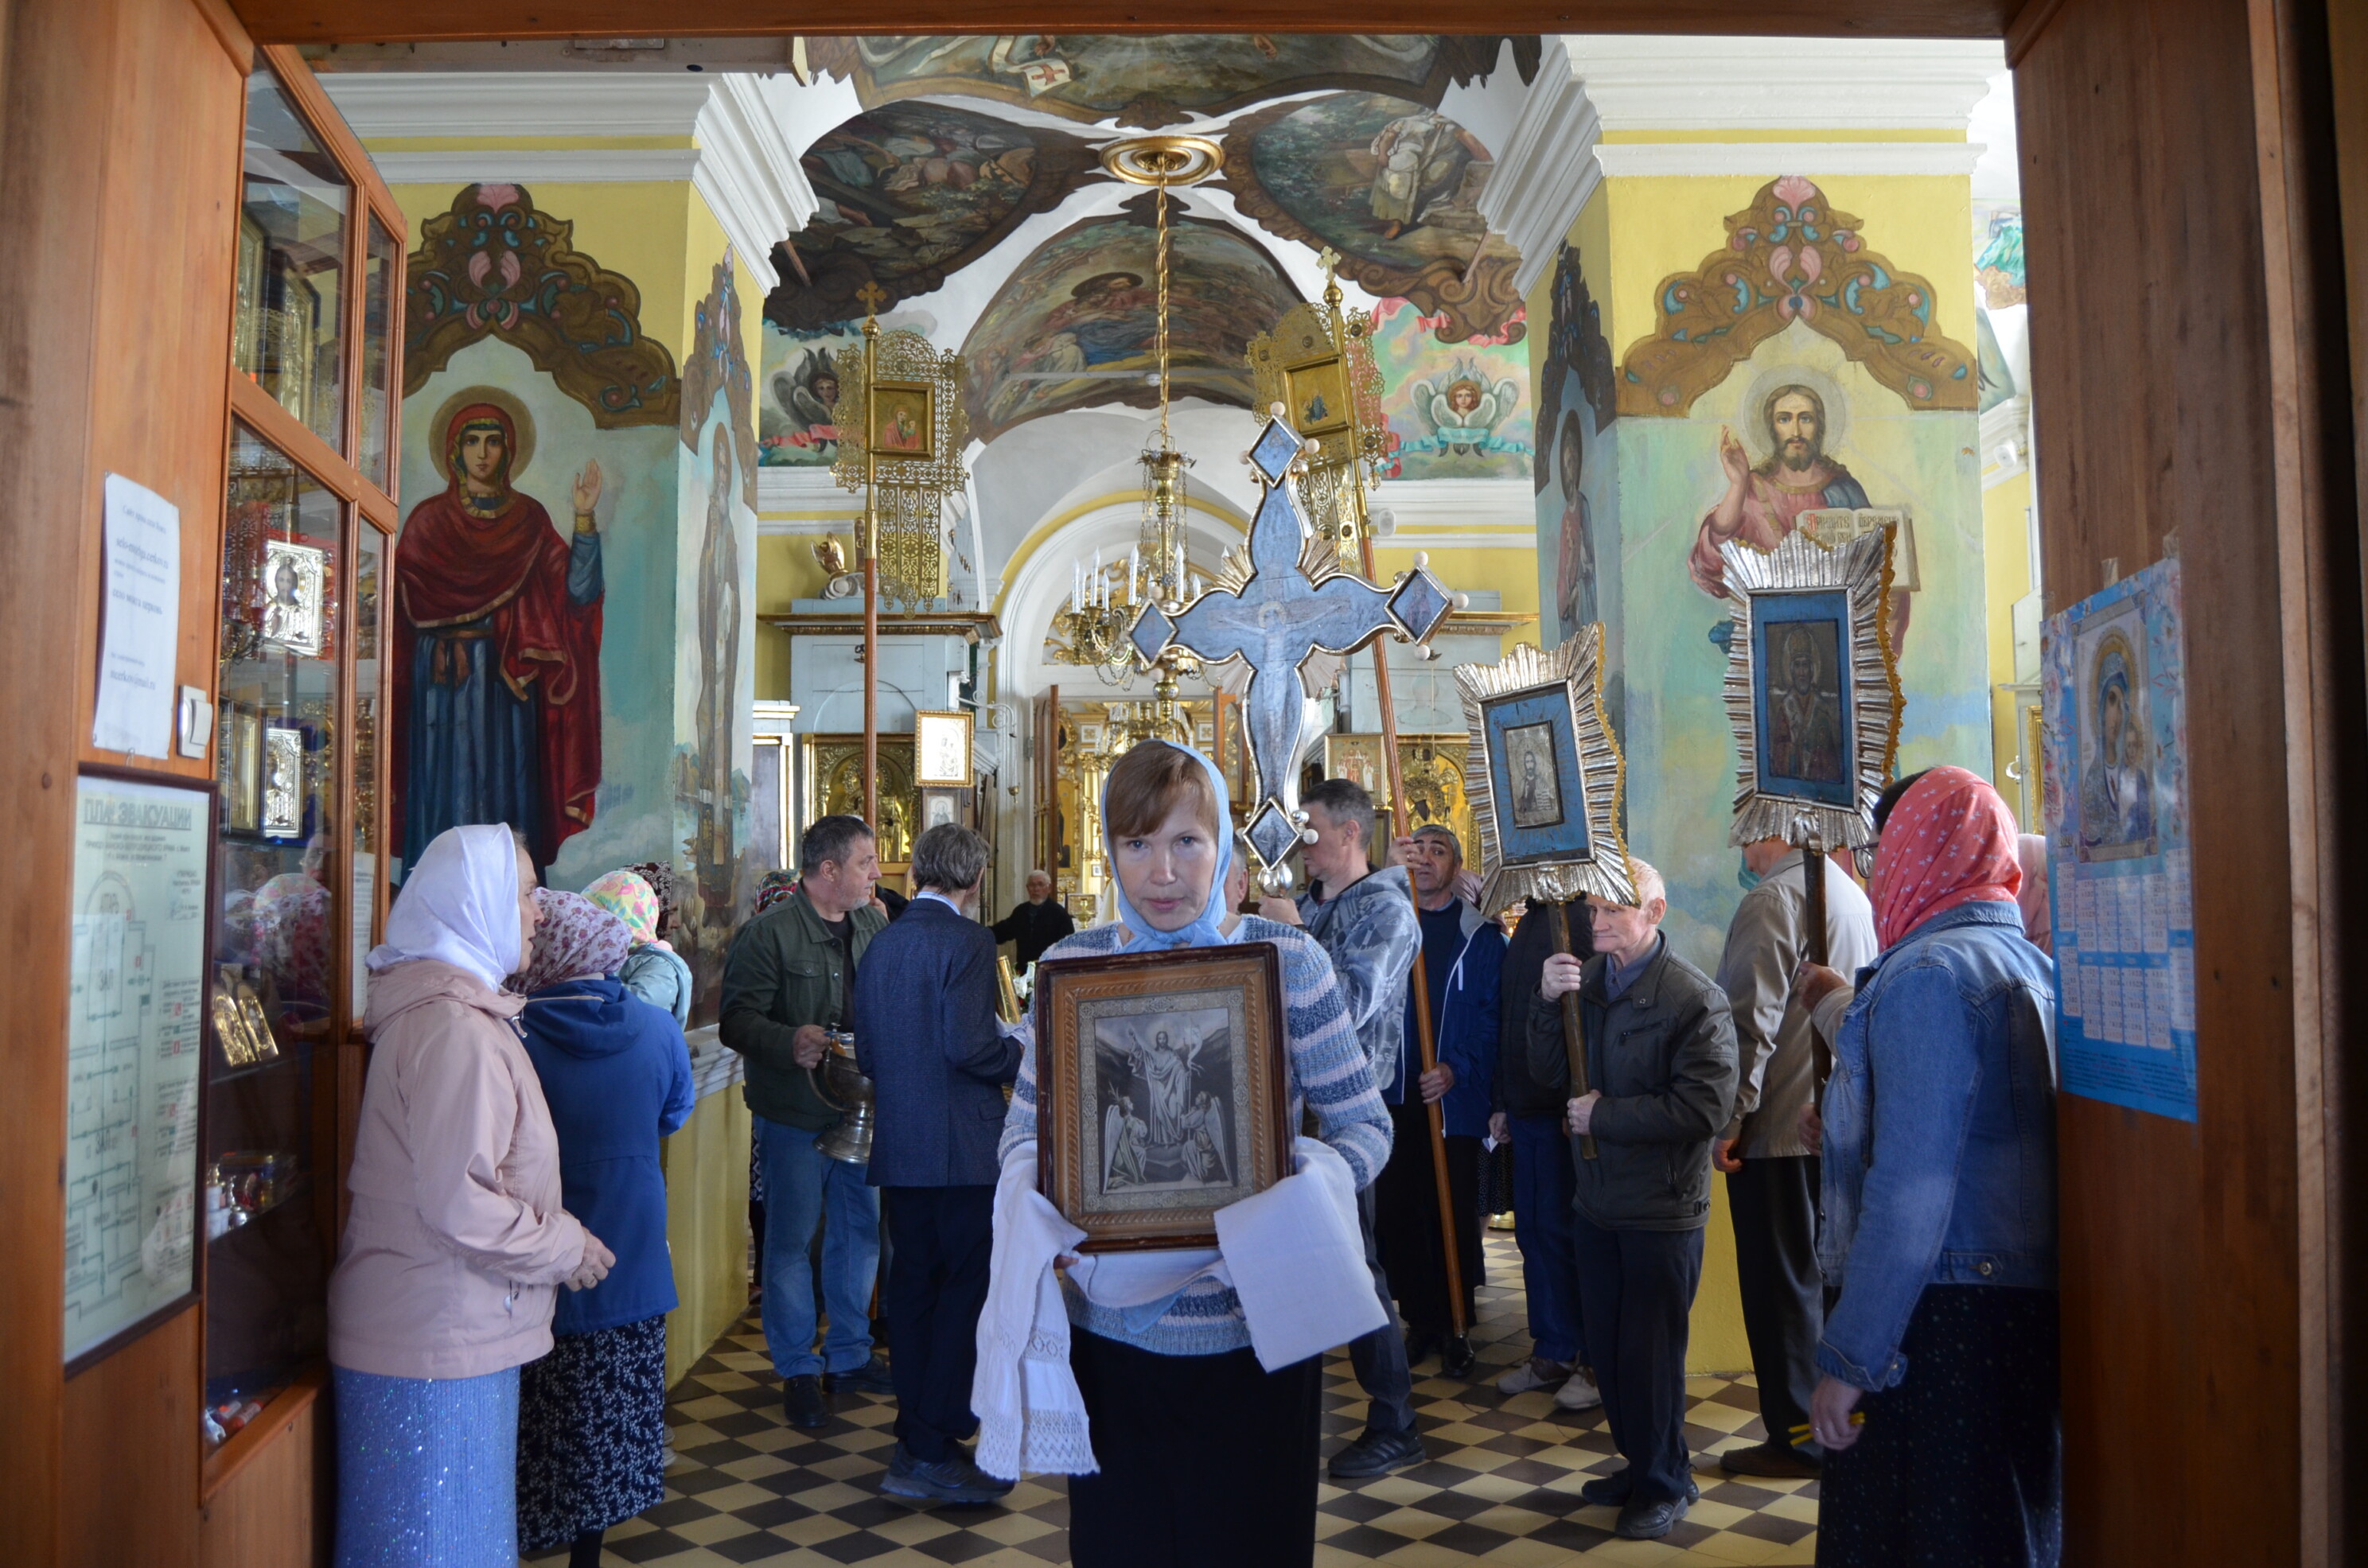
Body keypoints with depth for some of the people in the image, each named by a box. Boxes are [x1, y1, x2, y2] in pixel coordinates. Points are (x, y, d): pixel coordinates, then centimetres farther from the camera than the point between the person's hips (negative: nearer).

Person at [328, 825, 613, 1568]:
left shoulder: (432, 1006, 12)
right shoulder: (454, 1028, -21)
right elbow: (461, 1204, -25)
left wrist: (556, 1235, 16)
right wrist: (565, 1249, -11)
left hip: (454, 1331, 10)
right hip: (437, 1343, -10)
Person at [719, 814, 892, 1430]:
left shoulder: (875, 926, 6)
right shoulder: (769, 932, -12)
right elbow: (737, 1019, -17)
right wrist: (789, 1042, -32)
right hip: (795, 1113, -6)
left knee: (861, 1230, 15)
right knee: (791, 1239, 5)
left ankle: (850, 1355, 31)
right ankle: (798, 1371, 19)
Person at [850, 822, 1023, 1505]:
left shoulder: (882, 943, 9)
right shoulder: (966, 941, -12)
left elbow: (865, 1051, 11)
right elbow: (970, 1046, -20)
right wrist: (1028, 1058, -4)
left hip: (896, 1145, 7)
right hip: (960, 1148, -7)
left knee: (912, 1284, 14)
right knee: (964, 1290, 0)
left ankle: (915, 1438, 23)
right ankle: (932, 1453, 1)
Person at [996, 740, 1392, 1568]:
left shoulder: (1288, 958, -5)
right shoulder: (1071, 964, -1)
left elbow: (1365, 1125, -3)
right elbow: (1025, 1131, 5)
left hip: (1255, 1336, -1)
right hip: (1113, 1334, 1)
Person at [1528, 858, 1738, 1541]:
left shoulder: (1694, 998, -16)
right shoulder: (1585, 978, 4)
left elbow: (1705, 1106, -22)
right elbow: (1547, 1071, 3)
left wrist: (1604, 1115, -17)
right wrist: (1549, 1002, -14)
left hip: (1661, 1209, -6)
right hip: (1597, 1198, 6)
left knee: (1650, 1353, 7)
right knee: (1609, 1348, 17)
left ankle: (1664, 1483, 26)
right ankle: (1637, 1464, 36)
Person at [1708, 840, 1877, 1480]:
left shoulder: (1774, 898, -16)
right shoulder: (1853, 893, 11)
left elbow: (1753, 1020, -20)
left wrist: (1729, 1121, -16)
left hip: (1779, 1126, -8)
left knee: (1782, 1282, 1)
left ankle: (1798, 1438, 9)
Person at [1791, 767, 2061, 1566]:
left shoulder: (1929, 971, -16)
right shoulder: (2030, 963, 12)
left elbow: (1910, 1190, -22)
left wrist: (1849, 1358, -19)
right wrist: (1846, 1012, 35)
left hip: (1940, 1316, -9)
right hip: (2029, 1304, 9)